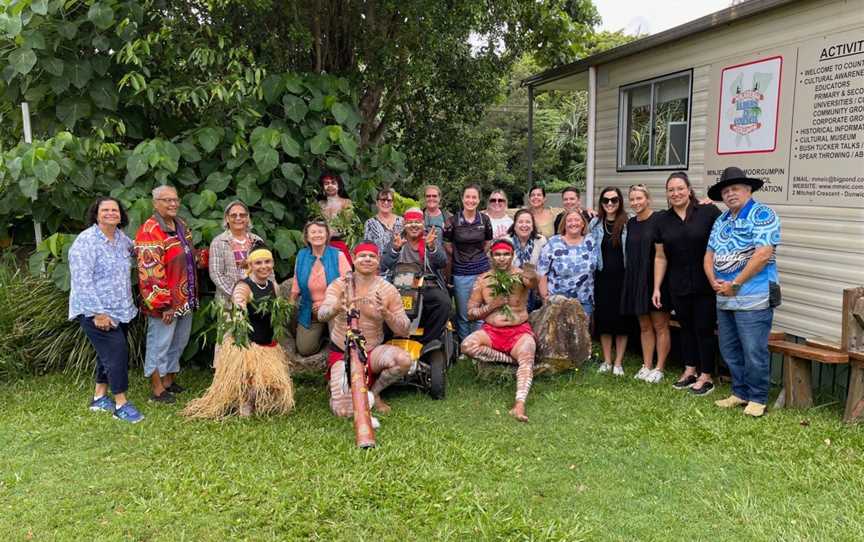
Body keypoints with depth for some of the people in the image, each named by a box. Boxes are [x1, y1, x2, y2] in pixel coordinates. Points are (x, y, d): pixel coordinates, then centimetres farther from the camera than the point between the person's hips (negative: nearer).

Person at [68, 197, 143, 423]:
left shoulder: (122, 238, 6)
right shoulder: (86, 241, -15)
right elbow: (82, 280, -20)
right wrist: (98, 312, -22)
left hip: (120, 310, 8)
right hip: (95, 310, -8)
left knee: (109, 353, 15)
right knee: (117, 351, -11)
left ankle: (99, 397, 30)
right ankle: (121, 404, -1)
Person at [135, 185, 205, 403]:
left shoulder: (180, 225, 9)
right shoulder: (149, 232, -19)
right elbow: (151, 273, -23)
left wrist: (204, 256, 4)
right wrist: (163, 305, -22)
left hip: (185, 299, 9)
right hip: (165, 302, -9)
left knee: (179, 342, 20)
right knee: (159, 344, 5)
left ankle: (168, 380, 37)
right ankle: (157, 389, 19)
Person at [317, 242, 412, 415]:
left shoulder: (388, 290, -4)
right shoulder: (340, 285, -7)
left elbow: (403, 331, -6)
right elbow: (322, 315, -23)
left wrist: (386, 314, -26)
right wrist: (337, 307, -46)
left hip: (373, 351, 2)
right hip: (341, 353, -2)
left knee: (404, 360, -30)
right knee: (345, 411, -19)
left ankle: (374, 392, 1)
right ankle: (337, 386, 19)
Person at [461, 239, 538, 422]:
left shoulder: (521, 276, -2)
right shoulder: (482, 280, 5)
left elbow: (533, 281, -28)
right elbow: (470, 313, 4)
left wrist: (531, 276, -53)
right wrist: (492, 305, -12)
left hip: (519, 331, -2)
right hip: (491, 331, 2)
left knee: (527, 358, -31)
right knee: (467, 345, -26)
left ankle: (520, 404, -45)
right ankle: (512, 359, -14)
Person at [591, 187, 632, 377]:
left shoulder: (628, 223, -4)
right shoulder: (595, 224, 6)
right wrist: (591, 277, 5)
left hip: (622, 277, -3)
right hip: (602, 277, 3)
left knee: (622, 320, 2)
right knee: (603, 318, 6)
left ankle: (618, 363, 12)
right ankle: (607, 361, 17)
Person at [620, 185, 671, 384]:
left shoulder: (659, 219, -7)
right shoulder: (631, 224, 11)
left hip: (656, 278, -6)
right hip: (636, 279, 6)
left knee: (660, 325, 2)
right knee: (644, 326, 11)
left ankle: (659, 368, 9)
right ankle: (646, 366, 18)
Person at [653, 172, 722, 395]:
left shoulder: (709, 212, -8)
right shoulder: (663, 220, 6)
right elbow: (660, 257, 10)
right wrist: (656, 288, 8)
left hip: (706, 285, -4)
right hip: (678, 286, 4)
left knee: (704, 329, 3)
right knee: (686, 327, 15)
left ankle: (706, 377, 16)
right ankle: (690, 370, 29)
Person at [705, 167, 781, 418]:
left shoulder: (762, 214, -8)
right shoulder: (721, 221, 16)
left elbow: (763, 254, -18)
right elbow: (709, 254, 15)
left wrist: (735, 285, -15)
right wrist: (714, 282, -4)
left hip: (753, 299, -8)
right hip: (724, 299, 8)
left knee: (754, 352, -1)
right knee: (729, 350, 14)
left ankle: (758, 398, 13)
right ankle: (740, 392, 27)